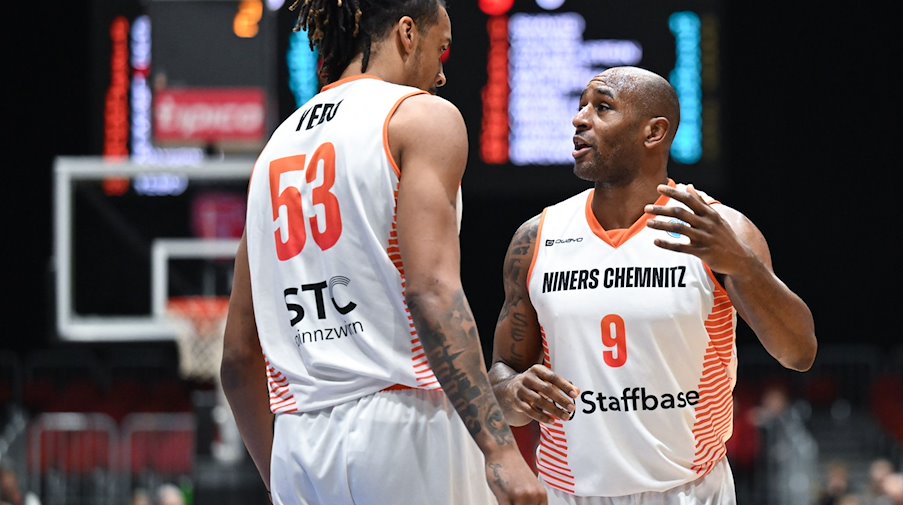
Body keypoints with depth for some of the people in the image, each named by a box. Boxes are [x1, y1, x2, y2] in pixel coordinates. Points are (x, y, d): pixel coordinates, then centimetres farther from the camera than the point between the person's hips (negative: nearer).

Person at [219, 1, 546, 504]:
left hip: (299, 446, 7)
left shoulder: (277, 146, 20)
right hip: (401, 424, -6)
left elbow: (239, 355, 20)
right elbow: (433, 292, -15)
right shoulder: (423, 117, 0)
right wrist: (500, 449, -21)